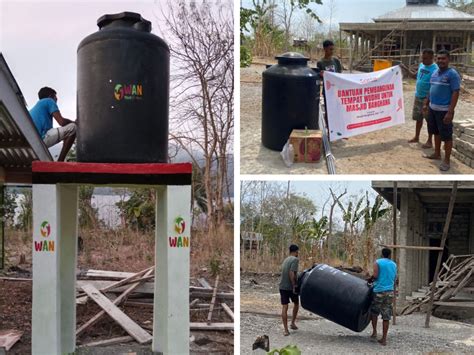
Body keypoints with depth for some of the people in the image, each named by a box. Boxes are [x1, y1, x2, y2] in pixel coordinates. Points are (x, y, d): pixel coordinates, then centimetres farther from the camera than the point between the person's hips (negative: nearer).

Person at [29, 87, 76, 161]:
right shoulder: (49, 101, 8)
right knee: (73, 128, -5)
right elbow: (62, 122, -4)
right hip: (41, 138, -9)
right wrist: (74, 122, 16)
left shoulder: (34, 108, 31)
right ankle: (60, 162, -10)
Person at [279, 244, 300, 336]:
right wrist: (294, 286, -18)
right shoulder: (295, 260, -10)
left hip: (282, 286, 5)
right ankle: (293, 323, 24)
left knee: (284, 307, 0)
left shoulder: (285, 260, 14)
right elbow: (291, 273, -21)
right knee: (296, 304, 20)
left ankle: (286, 330, -2)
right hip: (291, 287, -5)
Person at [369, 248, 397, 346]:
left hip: (379, 291, -3)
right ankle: (384, 339, 4)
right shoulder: (394, 265, 12)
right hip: (390, 291, 3)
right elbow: (394, 278, 15)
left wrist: (370, 279, 7)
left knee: (374, 312, 18)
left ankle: (374, 332, 12)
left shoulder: (377, 262, -2)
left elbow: (375, 276, -12)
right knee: (386, 316, 4)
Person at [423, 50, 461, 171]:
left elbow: (455, 93, -17)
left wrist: (450, 112, -22)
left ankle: (447, 161, 7)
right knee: (436, 132, 20)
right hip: (432, 108, 8)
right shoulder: (435, 73, 10)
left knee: (446, 136, -1)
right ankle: (437, 154, 34)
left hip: (444, 110, -8)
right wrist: (426, 104, 18)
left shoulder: (452, 74, -14)